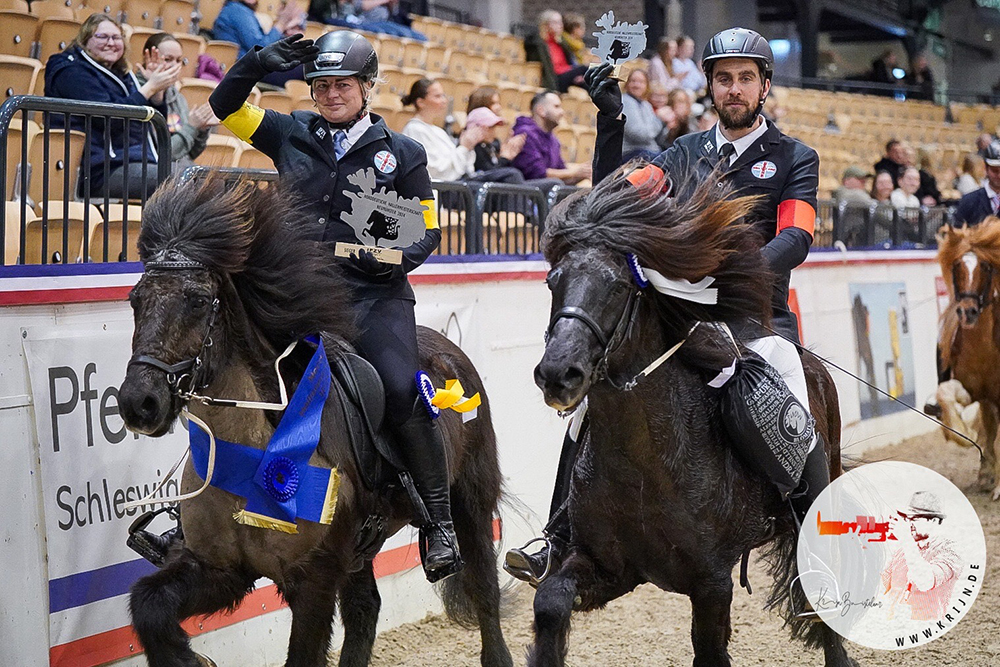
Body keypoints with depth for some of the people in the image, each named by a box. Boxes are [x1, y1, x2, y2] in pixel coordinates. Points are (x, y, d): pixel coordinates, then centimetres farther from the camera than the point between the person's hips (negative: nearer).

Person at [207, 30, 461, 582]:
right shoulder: (291, 136, 13)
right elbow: (225, 106, 13)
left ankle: (439, 520, -15)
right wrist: (260, 63, -3)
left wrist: (398, 257, -11)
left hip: (376, 294, -2)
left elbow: (427, 229, 10)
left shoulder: (401, 153, 8)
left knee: (402, 390, -23)